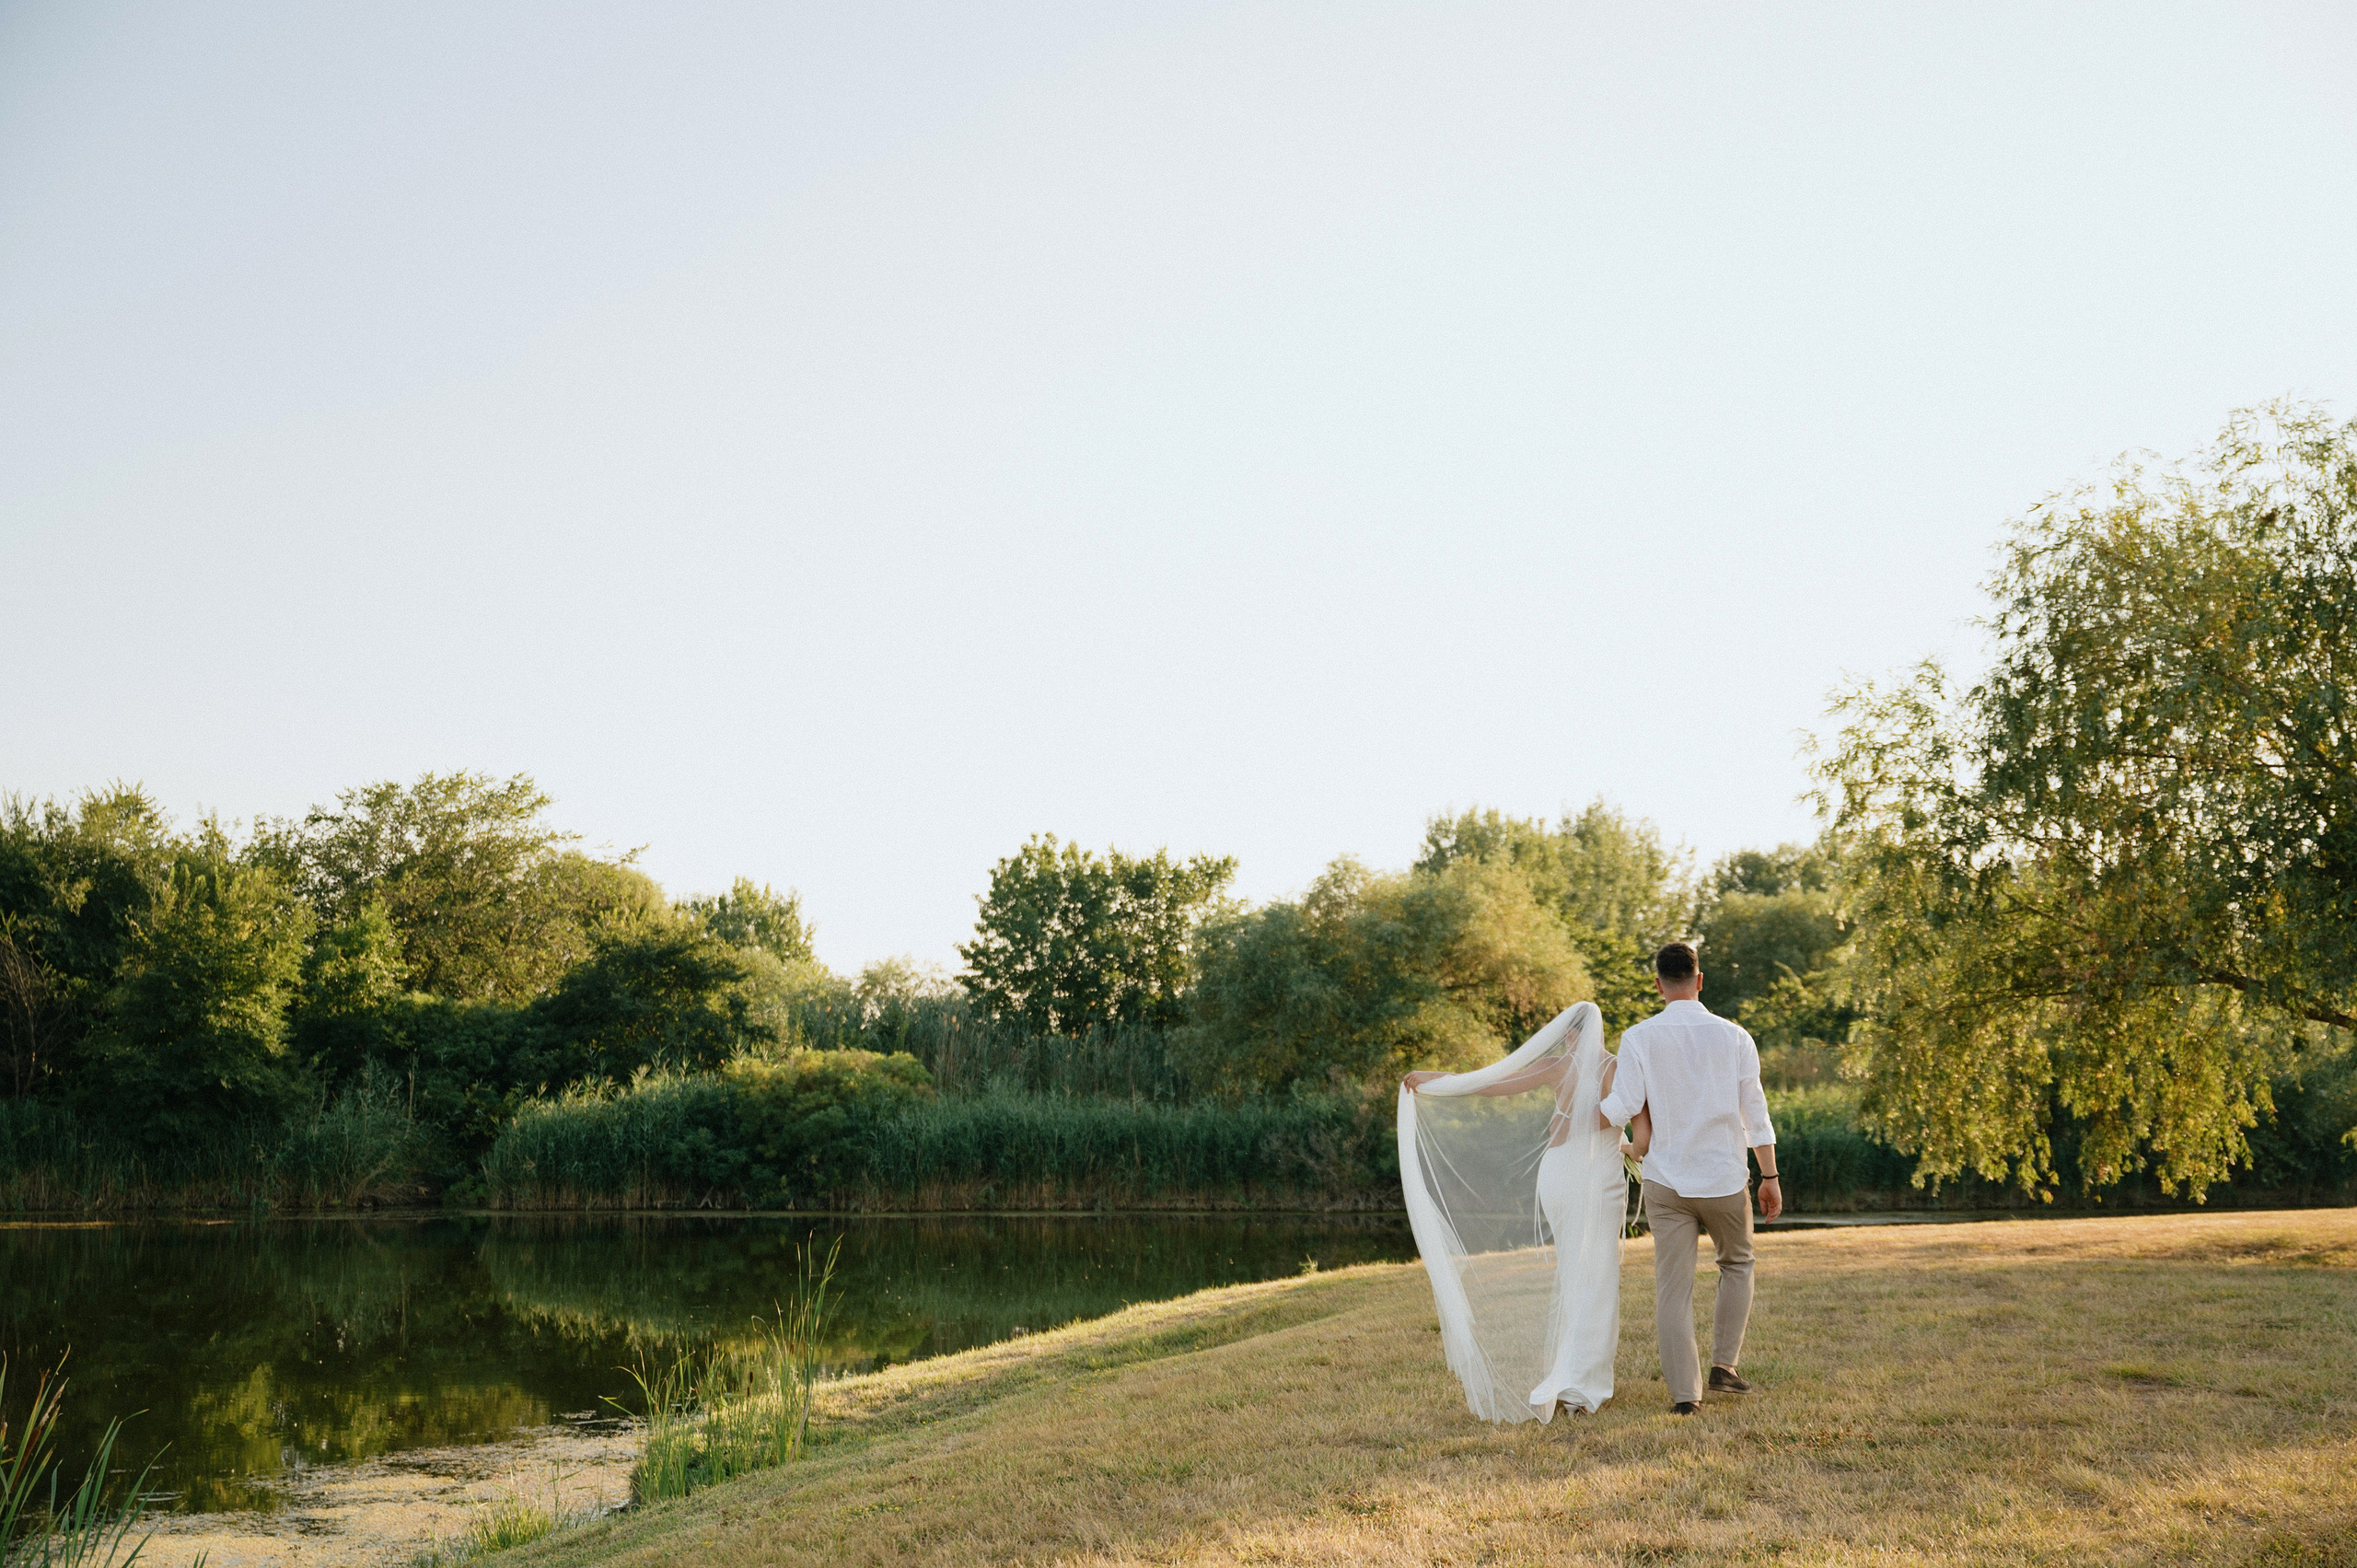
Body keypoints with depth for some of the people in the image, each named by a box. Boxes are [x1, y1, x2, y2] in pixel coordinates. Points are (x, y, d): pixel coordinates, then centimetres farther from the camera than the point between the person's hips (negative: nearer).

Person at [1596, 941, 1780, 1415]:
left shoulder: (1638, 1038, -5)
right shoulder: (1732, 1035, -3)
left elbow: (1621, 1107, -10)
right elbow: (1754, 1110, -1)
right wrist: (1770, 1176, 6)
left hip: (1666, 1180, 0)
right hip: (1725, 1179, 0)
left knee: (1673, 1285, 5)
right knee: (1737, 1264, 23)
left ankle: (1684, 1390, 2)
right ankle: (1724, 1365, 15)